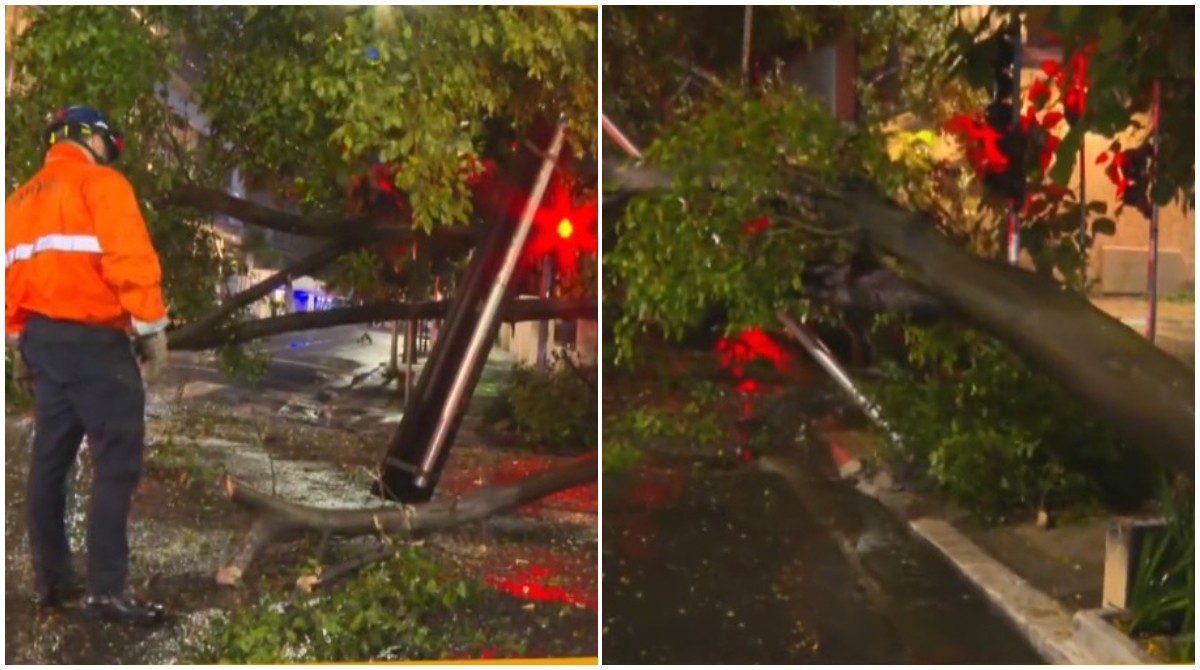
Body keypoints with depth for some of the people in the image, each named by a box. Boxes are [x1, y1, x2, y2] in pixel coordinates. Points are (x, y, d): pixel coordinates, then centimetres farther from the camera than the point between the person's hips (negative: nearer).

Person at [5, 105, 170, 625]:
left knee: (50, 458, 13)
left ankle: (51, 579, 20)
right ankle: (107, 588, -11)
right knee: (117, 460, -8)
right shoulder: (100, 182, -5)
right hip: (93, 338, -8)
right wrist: (152, 328, -12)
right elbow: (130, 259, -18)